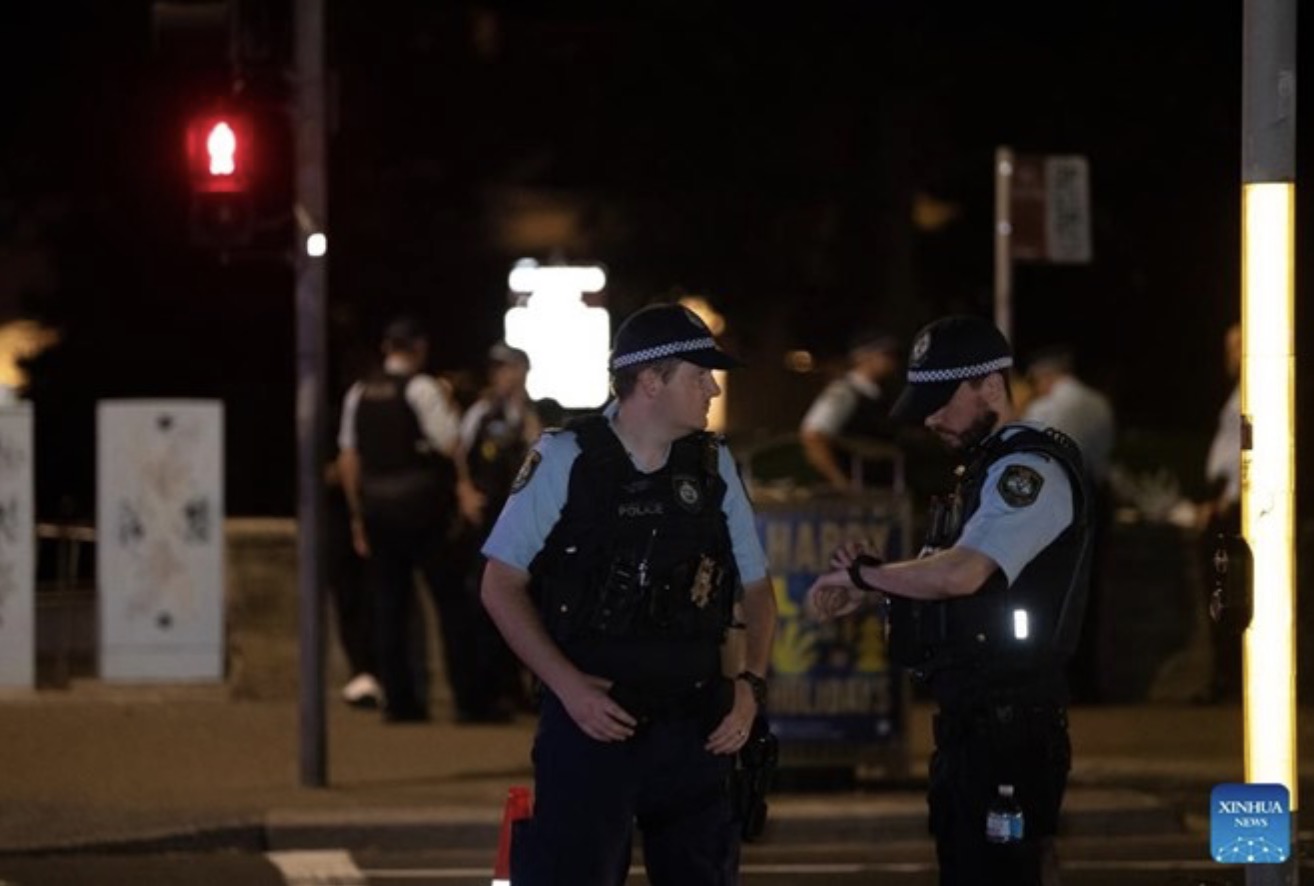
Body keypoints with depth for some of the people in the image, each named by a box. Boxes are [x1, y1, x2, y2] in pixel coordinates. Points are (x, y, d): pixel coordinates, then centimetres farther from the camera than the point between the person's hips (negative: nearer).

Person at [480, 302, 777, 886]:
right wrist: (567, 685, -13)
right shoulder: (564, 461, -5)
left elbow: (755, 587, 15)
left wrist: (751, 684, -1)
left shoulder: (713, 466, 7)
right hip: (590, 719, -4)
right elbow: (502, 585, -3)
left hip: (694, 727, 4)